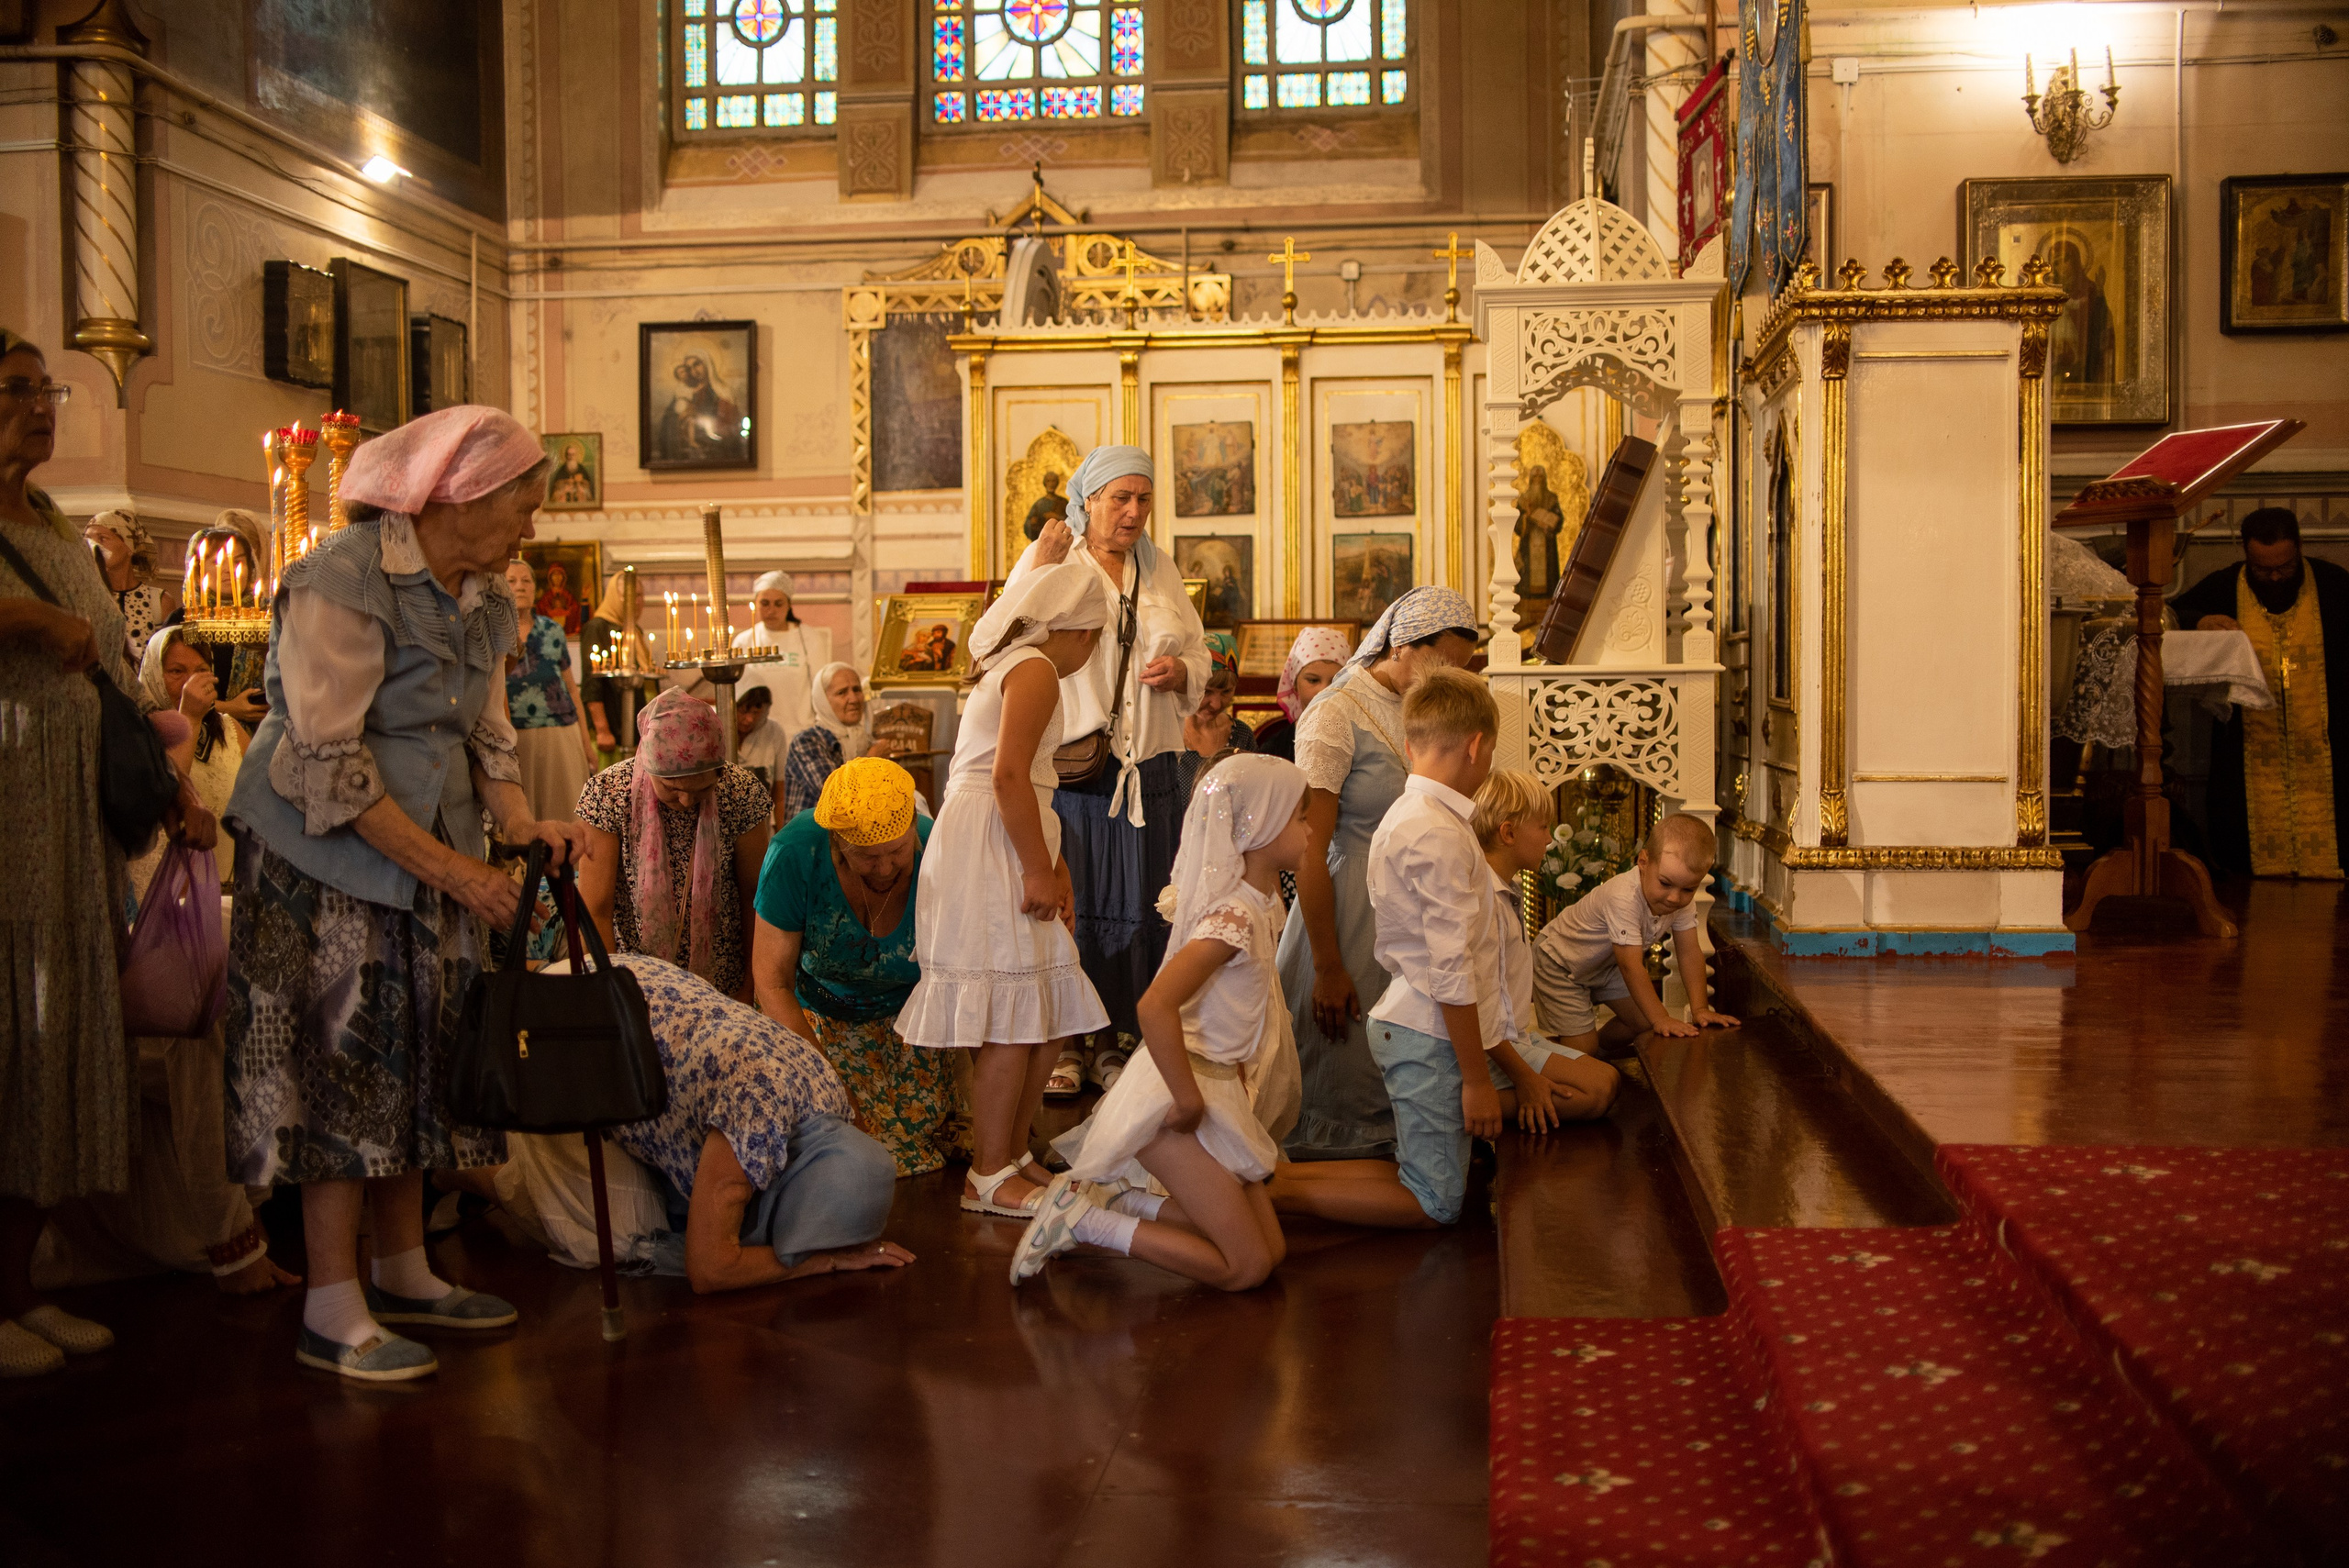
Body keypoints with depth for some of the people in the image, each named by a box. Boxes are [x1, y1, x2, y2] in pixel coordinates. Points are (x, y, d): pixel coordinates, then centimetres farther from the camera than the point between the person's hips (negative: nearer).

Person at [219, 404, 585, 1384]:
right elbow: (329, 764, -22)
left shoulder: (485, 602, 8)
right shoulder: (343, 578, -18)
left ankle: (403, 1271, 23)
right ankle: (332, 1315, 1)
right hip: (327, 859, -8)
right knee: (344, 1058, -6)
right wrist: (454, 870, -22)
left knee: (418, 1057, 10)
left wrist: (527, 828, -9)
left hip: (431, 861, 8)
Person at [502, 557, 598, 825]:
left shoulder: (552, 630, 13)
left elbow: (570, 686, 15)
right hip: (513, 737, -2)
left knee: (565, 811, 0)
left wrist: (585, 741, 12)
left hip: (561, 733, 3)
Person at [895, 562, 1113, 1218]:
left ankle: (1011, 1154, 21)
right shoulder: (1036, 669, -8)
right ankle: (990, 1177, -3)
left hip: (996, 851, 11)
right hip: (988, 850, -11)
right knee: (1012, 1017, -9)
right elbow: (1009, 775, -19)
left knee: (1046, 1014, 11)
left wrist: (1052, 865, 18)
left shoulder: (1008, 667, 25)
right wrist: (1039, 868, -16)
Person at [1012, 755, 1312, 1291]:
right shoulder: (1236, 918, -23)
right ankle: (1084, 1219, -2)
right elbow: (1156, 1007, -35)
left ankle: (1112, 1196, 11)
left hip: (1218, 1088, 9)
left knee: (1271, 1249, 9)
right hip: (1181, 1098, -9)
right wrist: (1189, 1102, -24)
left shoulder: (1255, 902, 6)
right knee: (1246, 1268, -7)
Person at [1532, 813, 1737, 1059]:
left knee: (1644, 1022, 5)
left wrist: (1700, 1009, -20)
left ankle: (1602, 1047, 31)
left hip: (1606, 963, 8)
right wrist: (1661, 1019, -41)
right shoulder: (1624, 898, -41)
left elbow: (1689, 951, -12)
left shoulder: (1683, 898, -16)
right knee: (1582, 1048, -12)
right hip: (1558, 962, -8)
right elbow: (1631, 966, -41)